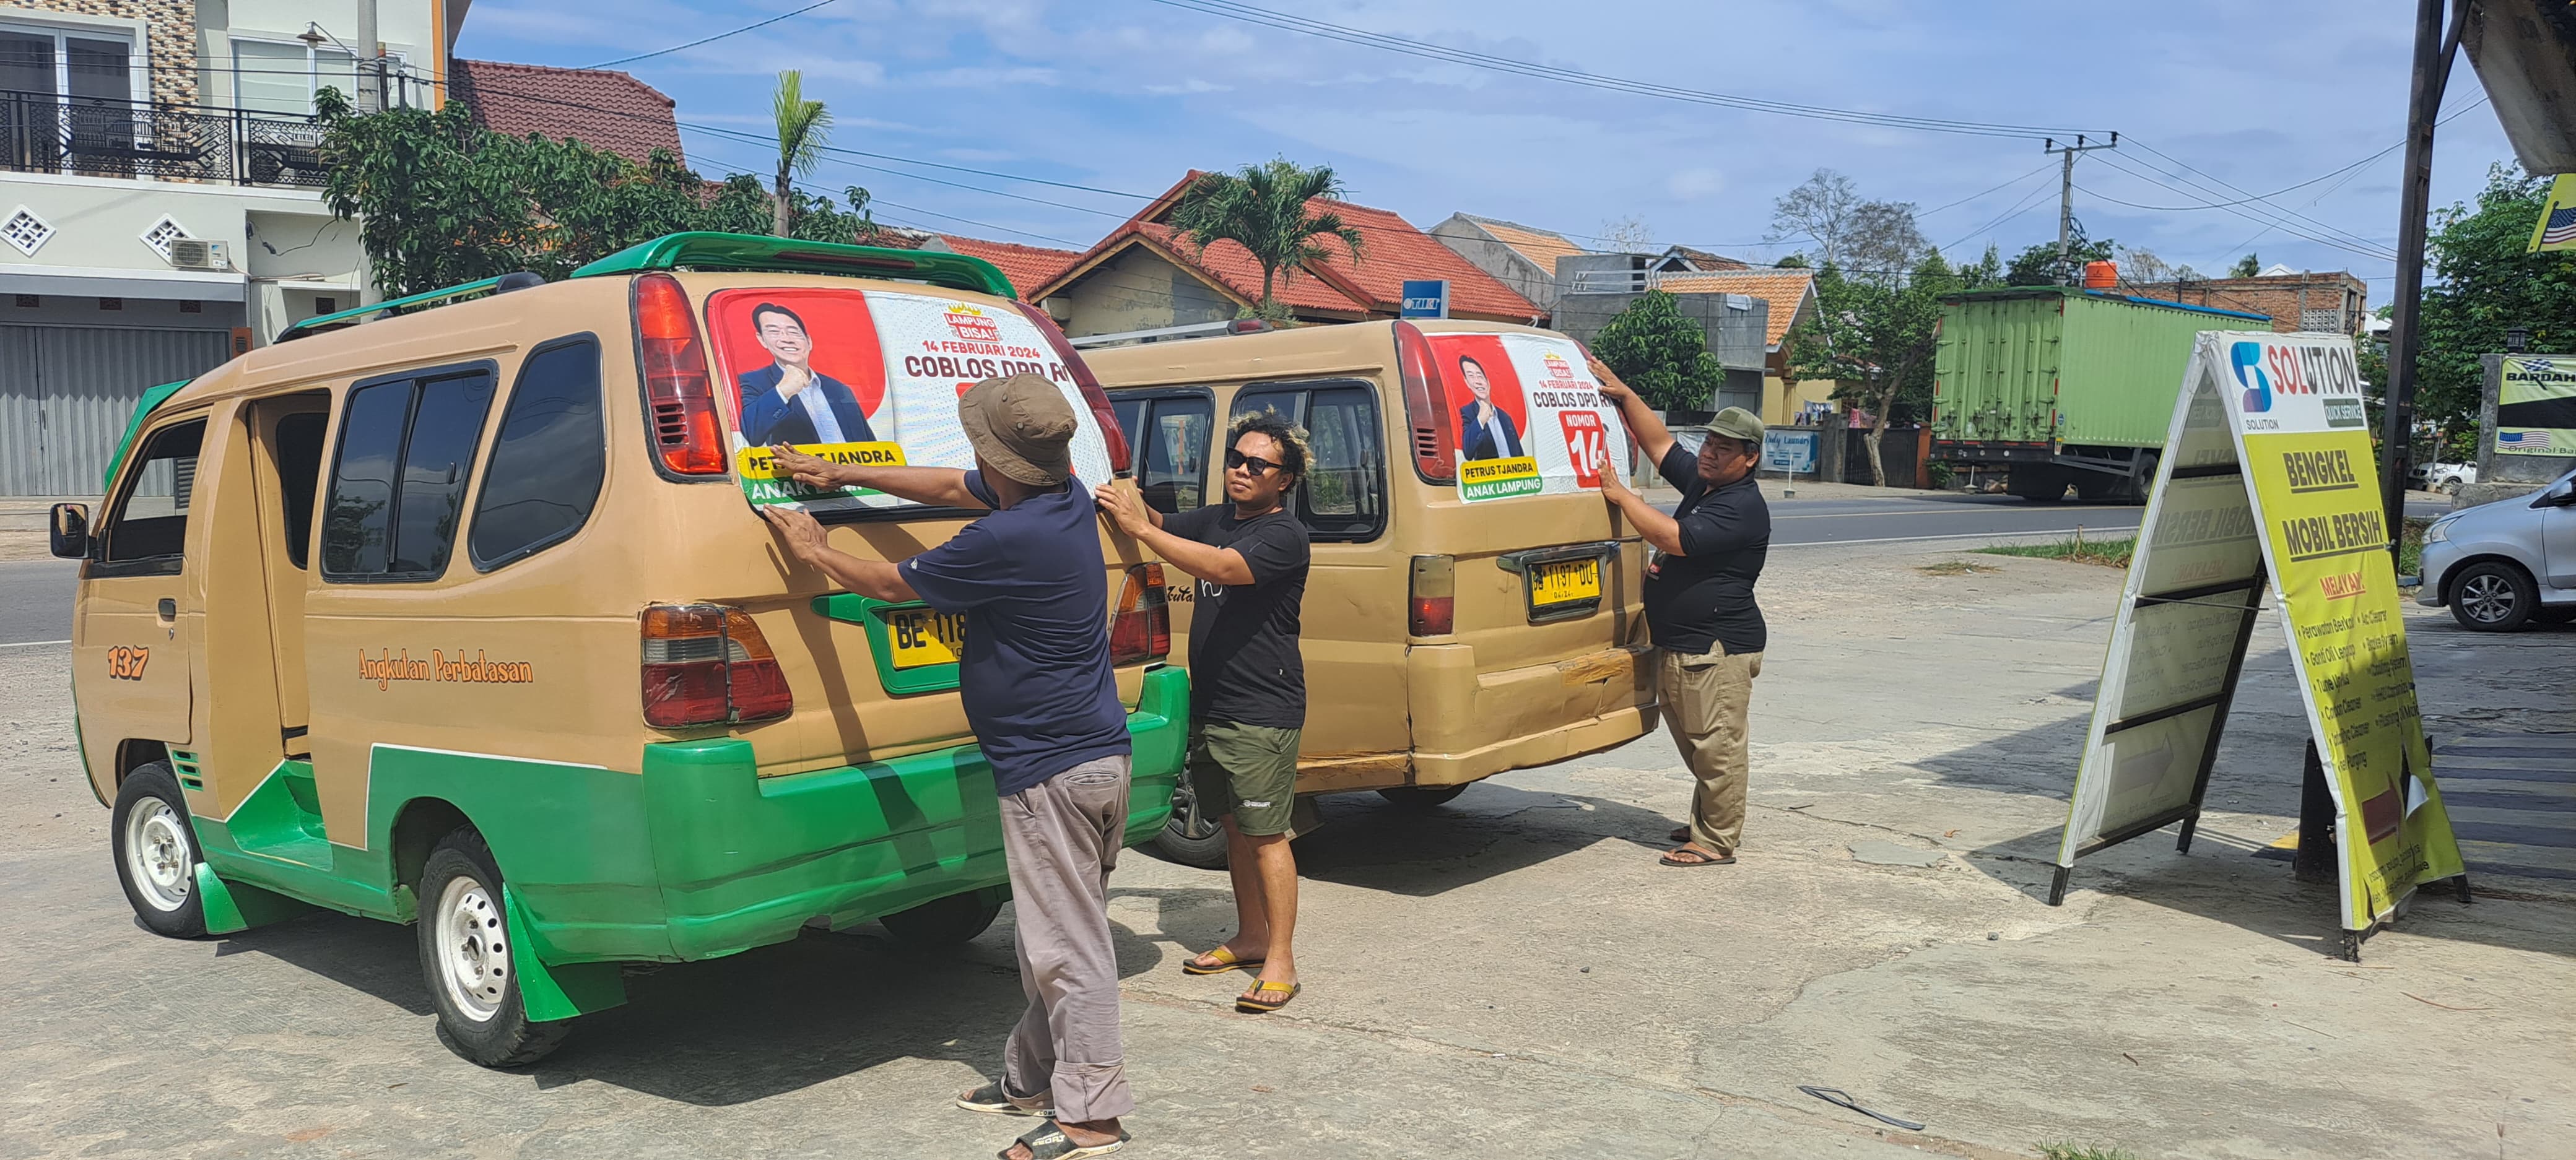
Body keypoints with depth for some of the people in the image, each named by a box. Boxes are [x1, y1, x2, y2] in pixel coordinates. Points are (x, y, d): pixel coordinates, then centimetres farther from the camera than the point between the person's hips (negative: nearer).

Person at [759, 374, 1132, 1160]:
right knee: (1059, 938, 19)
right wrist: (840, 473, 24)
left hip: (1051, 770, -10)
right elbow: (952, 487, 22)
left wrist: (813, 551, 11)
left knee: (1067, 946, -2)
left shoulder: (1008, 541, -23)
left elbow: (891, 583, -7)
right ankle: (1033, 1078, 33)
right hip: (1101, 755, 10)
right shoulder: (1067, 497, 5)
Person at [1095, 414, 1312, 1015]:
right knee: (1235, 826, 16)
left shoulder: (1284, 535, -14)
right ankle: (1250, 937, 28)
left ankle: (1280, 961, -3)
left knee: (1266, 834, -7)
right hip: (1209, 707, 8)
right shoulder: (1213, 519, 14)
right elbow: (1159, 523, 11)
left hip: (1263, 711, -8)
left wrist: (1140, 529, -30)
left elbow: (1223, 568, -28)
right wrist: (1126, 501, -11)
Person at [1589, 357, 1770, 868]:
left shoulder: (1742, 507, -16)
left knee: (1716, 745, -4)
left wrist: (1621, 496, -17)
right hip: (1680, 644, 10)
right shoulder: (1701, 481, 12)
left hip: (1719, 648, -10)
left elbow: (1674, 538, -24)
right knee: (1696, 742, 19)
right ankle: (1707, 821, 31)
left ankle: (1717, 842, 3)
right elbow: (1659, 443, 19)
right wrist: (1623, 395, 8)